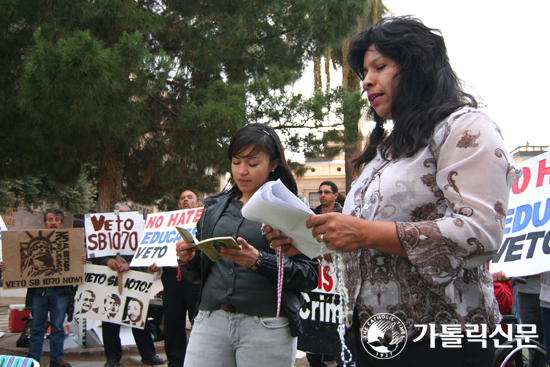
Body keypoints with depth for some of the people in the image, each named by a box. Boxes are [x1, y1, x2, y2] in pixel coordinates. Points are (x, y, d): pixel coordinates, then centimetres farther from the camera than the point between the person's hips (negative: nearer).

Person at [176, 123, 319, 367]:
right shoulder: (214, 207, 14)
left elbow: (310, 274, -9)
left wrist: (259, 262, -21)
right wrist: (189, 259, -4)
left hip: (266, 327, -3)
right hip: (210, 320, 4)